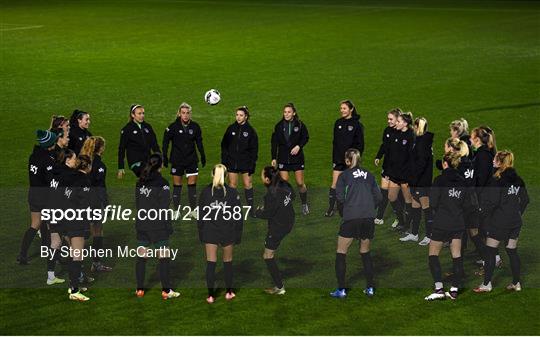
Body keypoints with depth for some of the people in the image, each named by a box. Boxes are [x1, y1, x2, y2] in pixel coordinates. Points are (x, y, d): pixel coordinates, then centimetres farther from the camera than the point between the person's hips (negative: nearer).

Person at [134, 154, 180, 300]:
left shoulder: (140, 183, 6)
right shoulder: (162, 183, -12)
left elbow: (137, 204, 11)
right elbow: (165, 207, -12)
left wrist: (142, 219, 17)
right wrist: (169, 227, -7)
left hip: (141, 226, 6)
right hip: (158, 226, -6)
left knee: (141, 257, 10)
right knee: (164, 257, 1)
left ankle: (140, 289, 15)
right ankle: (166, 290, 1)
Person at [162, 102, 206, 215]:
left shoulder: (195, 126, -1)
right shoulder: (173, 126, -9)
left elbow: (199, 142, 11)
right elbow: (166, 141, -2)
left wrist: (203, 156, 13)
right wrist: (165, 157, -5)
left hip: (192, 159, 2)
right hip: (177, 159, -2)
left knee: (192, 184, 0)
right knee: (177, 184, 3)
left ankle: (193, 209, 6)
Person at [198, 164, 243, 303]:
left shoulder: (205, 191, -4)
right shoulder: (232, 192, -7)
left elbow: (200, 214, 0)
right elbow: (238, 216, -5)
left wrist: (200, 232, 9)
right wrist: (238, 234, 3)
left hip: (210, 232, 0)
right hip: (228, 232, 0)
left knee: (210, 263, 3)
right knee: (228, 262, 15)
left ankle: (211, 295, 2)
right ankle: (229, 292, 22)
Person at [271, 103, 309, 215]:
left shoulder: (300, 125, -4)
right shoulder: (279, 126, 2)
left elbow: (306, 137, 3)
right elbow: (274, 142, 6)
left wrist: (299, 146, -15)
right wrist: (274, 158, 2)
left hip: (297, 157, -1)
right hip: (283, 158, 1)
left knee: (300, 183, 1)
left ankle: (304, 205, 20)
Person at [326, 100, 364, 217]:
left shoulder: (357, 124, -7)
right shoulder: (338, 123, 7)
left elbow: (360, 144, -5)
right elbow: (335, 142, 12)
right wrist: (334, 159, 8)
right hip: (339, 159, 4)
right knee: (334, 185, 0)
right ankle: (331, 208, 7)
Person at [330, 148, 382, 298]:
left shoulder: (344, 175, 5)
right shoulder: (368, 175, 14)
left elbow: (340, 197, -4)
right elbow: (378, 197, 9)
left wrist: (343, 213, 11)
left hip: (351, 218, -4)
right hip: (369, 218, 4)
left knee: (341, 252, 7)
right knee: (365, 252, 18)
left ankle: (341, 290, 2)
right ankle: (370, 288, 15)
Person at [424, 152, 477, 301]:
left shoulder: (440, 180, -12)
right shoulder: (462, 181, 4)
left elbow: (433, 202, -14)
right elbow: (470, 203, 5)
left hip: (441, 223, -5)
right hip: (458, 224, 5)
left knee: (433, 254, 4)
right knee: (457, 256, 9)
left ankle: (439, 289, -7)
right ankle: (454, 290, 10)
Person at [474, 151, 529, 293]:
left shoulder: (496, 181, -17)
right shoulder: (518, 180, 5)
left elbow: (490, 201, -19)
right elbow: (525, 200, 12)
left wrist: (485, 215, -3)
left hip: (498, 223, -7)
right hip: (515, 223, 7)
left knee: (490, 252, 4)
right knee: (512, 252, 14)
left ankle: (487, 284, 7)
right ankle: (516, 283, 17)